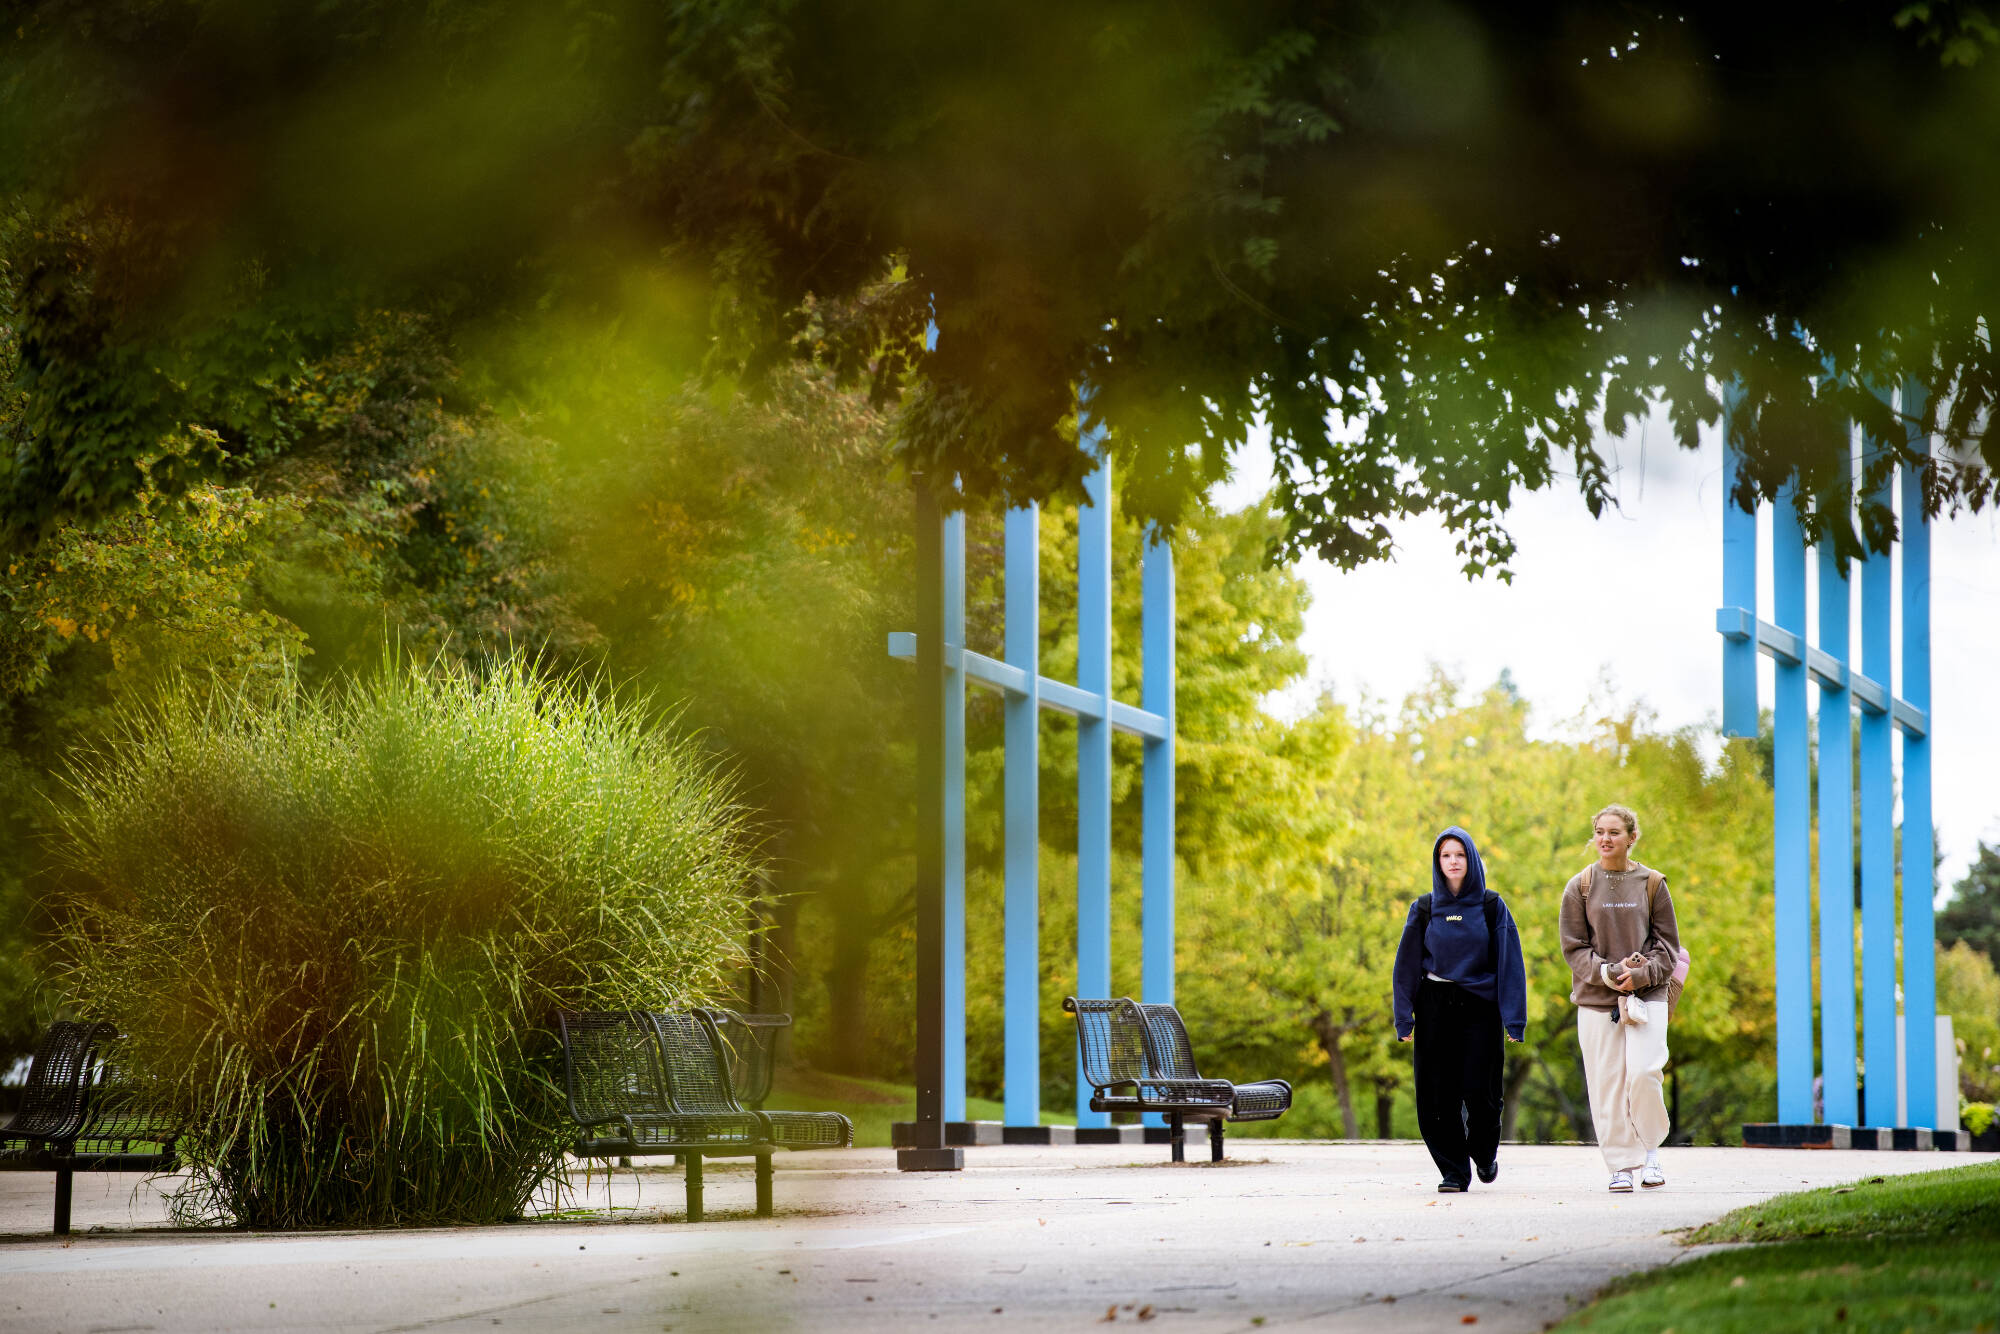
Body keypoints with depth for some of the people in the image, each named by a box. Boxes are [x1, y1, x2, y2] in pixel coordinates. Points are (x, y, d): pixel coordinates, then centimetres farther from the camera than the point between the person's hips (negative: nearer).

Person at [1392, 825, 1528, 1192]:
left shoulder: (1492, 907, 3)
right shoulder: (1425, 909, 7)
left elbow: (1509, 963, 1)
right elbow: (1407, 964, 7)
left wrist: (1514, 1019, -6)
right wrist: (1404, 1018, 0)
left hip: (1480, 1008, -2)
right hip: (1435, 1008, 2)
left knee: (1479, 1091, -7)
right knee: (1439, 1094, -3)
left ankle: (1484, 1152, 21)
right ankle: (1454, 1170, 6)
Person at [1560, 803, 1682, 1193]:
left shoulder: (1652, 883, 5)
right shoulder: (1580, 887, 5)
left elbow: (1667, 944, 6)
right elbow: (1574, 948, 3)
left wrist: (1640, 975, -11)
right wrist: (1609, 973, -12)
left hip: (1647, 995, -1)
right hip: (1596, 999, 1)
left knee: (1643, 1073, -15)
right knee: (1606, 1085, -3)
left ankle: (1651, 1149, 7)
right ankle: (1622, 1165, 7)